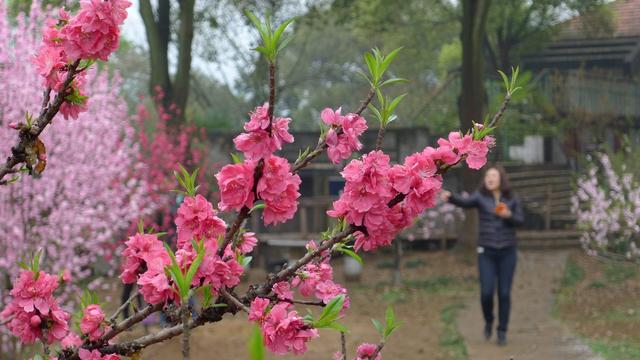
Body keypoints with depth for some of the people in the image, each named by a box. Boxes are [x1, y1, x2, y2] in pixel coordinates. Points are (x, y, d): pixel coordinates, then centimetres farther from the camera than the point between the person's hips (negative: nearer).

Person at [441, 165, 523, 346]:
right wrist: (449, 196, -48)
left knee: (504, 294, -1)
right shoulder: (480, 196, -6)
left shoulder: (512, 198, 0)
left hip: (507, 252, 1)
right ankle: (488, 321, 23)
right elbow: (465, 202, -26)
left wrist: (509, 215, -19)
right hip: (487, 252, -1)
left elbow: (520, 220, 4)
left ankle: (502, 332, 13)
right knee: (486, 293, -8)